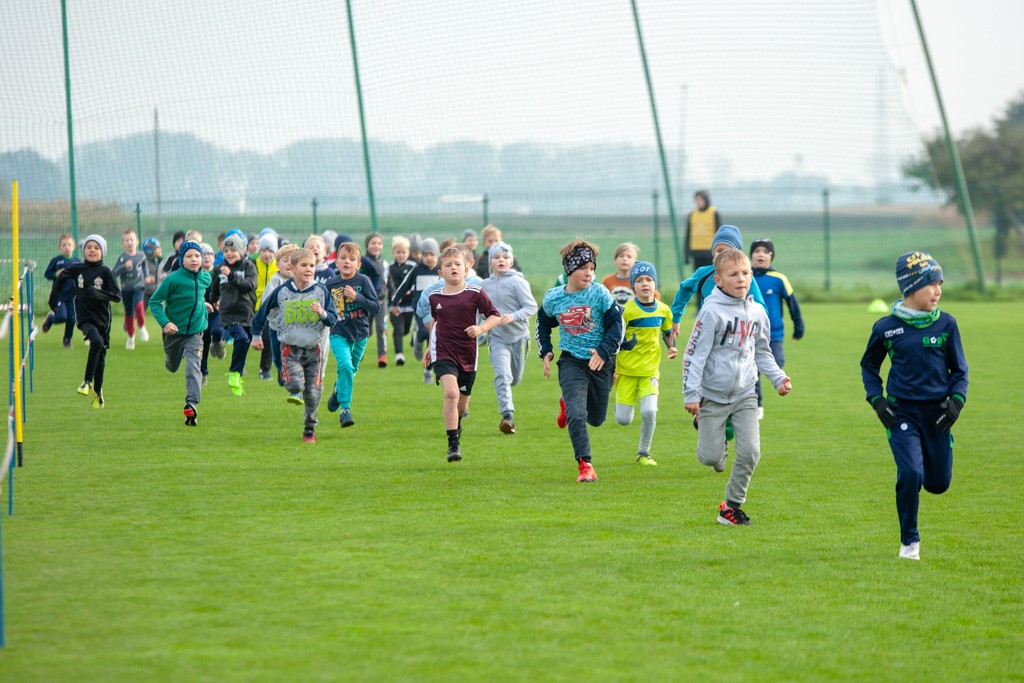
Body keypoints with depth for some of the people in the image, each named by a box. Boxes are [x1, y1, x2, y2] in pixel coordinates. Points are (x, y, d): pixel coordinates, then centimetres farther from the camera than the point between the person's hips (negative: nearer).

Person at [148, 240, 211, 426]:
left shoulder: (206, 278, -3)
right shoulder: (173, 279, -19)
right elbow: (154, 301, -16)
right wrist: (164, 322, -26)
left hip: (195, 332, 2)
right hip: (174, 330, -2)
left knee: (193, 367, -16)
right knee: (172, 367, 19)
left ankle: (191, 404, -22)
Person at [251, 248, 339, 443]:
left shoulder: (321, 291, -3)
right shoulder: (282, 292, -4)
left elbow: (333, 320, -1)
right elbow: (263, 312, 10)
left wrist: (322, 313, -22)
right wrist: (256, 335, 16)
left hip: (313, 348, 1)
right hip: (290, 348, -1)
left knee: (312, 393, 3)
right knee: (295, 385, -22)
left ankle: (310, 429, 23)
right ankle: (287, 376, 15)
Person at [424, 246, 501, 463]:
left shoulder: (475, 294, -5)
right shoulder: (435, 297, 3)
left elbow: (495, 316, 0)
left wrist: (481, 329, -18)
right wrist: (430, 347, 25)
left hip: (467, 355, 1)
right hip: (443, 354, -1)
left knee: (461, 404, 14)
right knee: (451, 392, -25)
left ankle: (456, 422, 52)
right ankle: (453, 444, -20)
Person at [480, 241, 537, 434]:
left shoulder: (517, 282, -9)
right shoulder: (485, 285, 5)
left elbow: (532, 307, -13)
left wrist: (512, 317, -26)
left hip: (519, 336, -1)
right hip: (497, 337, 1)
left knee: (515, 379, 13)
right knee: (502, 374, -21)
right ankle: (507, 415, -25)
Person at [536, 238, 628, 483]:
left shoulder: (599, 293, -9)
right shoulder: (553, 298, -2)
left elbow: (617, 324, -6)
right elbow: (543, 323, 18)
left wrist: (604, 351, -17)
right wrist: (545, 352, 9)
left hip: (600, 362, 1)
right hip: (571, 362, -1)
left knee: (596, 419, 15)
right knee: (577, 415, -19)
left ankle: (567, 404, 47)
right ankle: (585, 465, -10)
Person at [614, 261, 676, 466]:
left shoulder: (663, 310, 0)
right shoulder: (627, 310, -13)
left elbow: (667, 332, 20)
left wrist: (671, 347, 0)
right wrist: (612, 368, -8)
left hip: (650, 370, 2)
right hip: (626, 370, -2)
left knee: (649, 411, -17)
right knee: (623, 419, -3)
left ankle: (644, 453, 5)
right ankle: (620, 401, 36)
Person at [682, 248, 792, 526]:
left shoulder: (757, 312, 4)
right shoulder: (712, 311, -14)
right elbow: (695, 352, -12)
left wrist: (778, 378, 3)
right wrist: (691, 394, -15)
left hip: (745, 395, 4)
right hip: (713, 395, -4)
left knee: (750, 452, -8)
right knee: (710, 457, -2)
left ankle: (732, 505, 8)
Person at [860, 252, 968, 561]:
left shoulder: (946, 324, -1)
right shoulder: (886, 327, -3)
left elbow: (959, 369, 7)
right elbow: (868, 366, 12)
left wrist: (956, 401, -8)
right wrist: (877, 399, -2)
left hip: (936, 413, 2)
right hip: (902, 413, -2)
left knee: (938, 483, 6)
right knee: (911, 474, -19)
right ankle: (909, 542, -1)